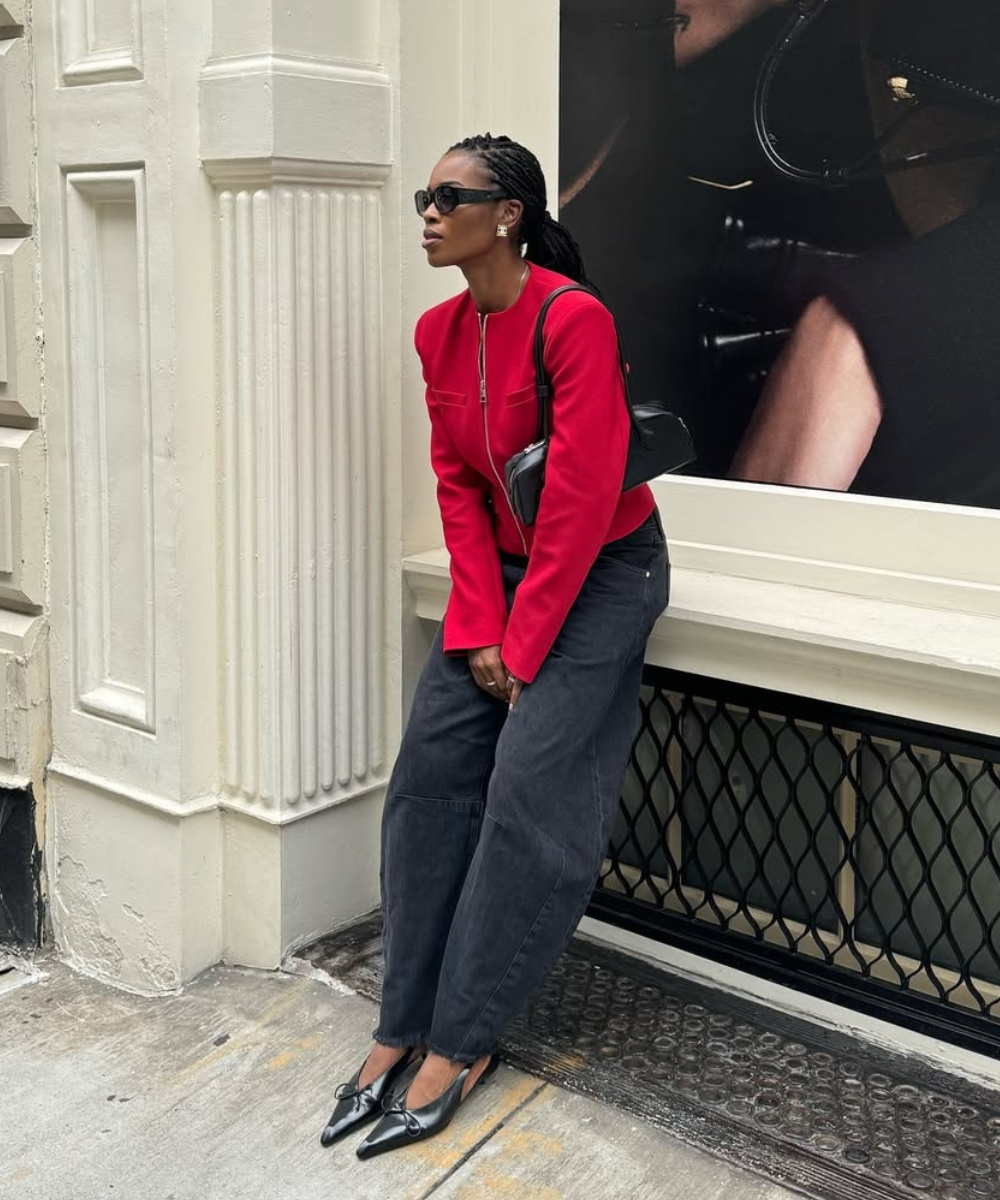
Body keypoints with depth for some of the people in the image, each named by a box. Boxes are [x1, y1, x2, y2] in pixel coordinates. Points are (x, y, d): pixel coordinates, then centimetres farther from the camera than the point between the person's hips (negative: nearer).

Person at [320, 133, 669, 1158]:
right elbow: (456, 482, 2)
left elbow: (580, 501, -22)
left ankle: (461, 1042, 2)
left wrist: (523, 646, -17)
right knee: (429, 778, -1)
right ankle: (402, 1024, 7)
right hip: (499, 570, 7)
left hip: (602, 572, -6)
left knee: (527, 796, -10)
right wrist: (478, 628, -6)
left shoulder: (574, 320, -21)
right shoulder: (439, 332, 1)